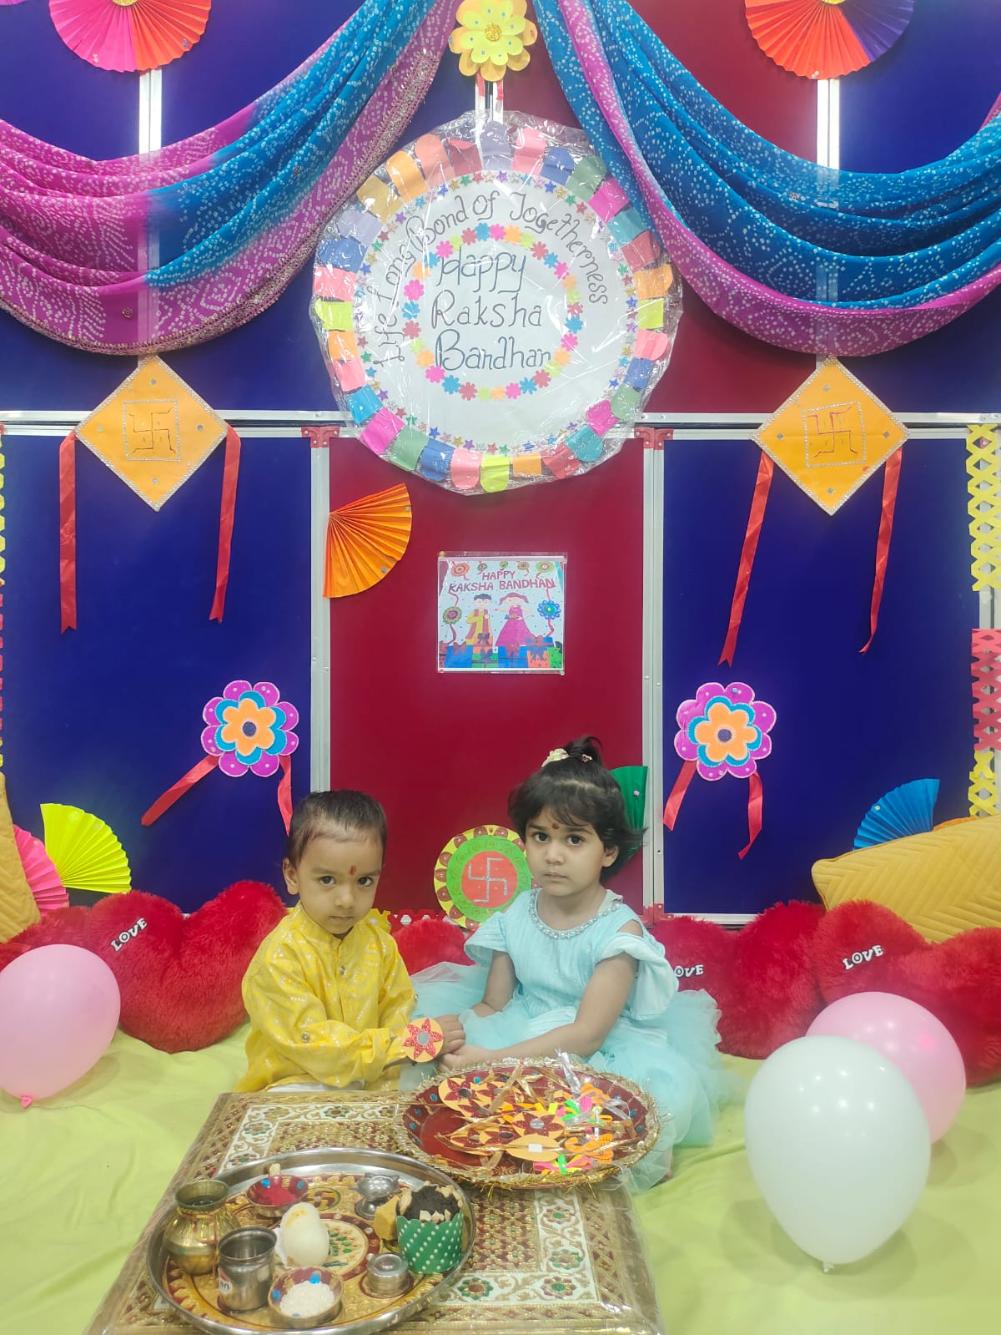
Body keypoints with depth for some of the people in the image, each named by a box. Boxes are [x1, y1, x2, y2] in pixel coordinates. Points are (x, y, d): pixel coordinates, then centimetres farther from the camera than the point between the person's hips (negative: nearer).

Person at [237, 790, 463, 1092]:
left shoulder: (375, 935, -1)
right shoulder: (280, 957, -20)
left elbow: (397, 1012, 3)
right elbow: (315, 1046, -24)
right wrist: (407, 1043, -27)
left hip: (372, 1077, 6)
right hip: (298, 1083, -5)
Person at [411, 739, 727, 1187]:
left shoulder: (619, 930, -16)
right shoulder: (516, 916, -1)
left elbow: (587, 1034, -21)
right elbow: (492, 1005, 5)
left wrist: (494, 1059, -29)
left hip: (598, 1053, -4)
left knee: (667, 1085, -33)